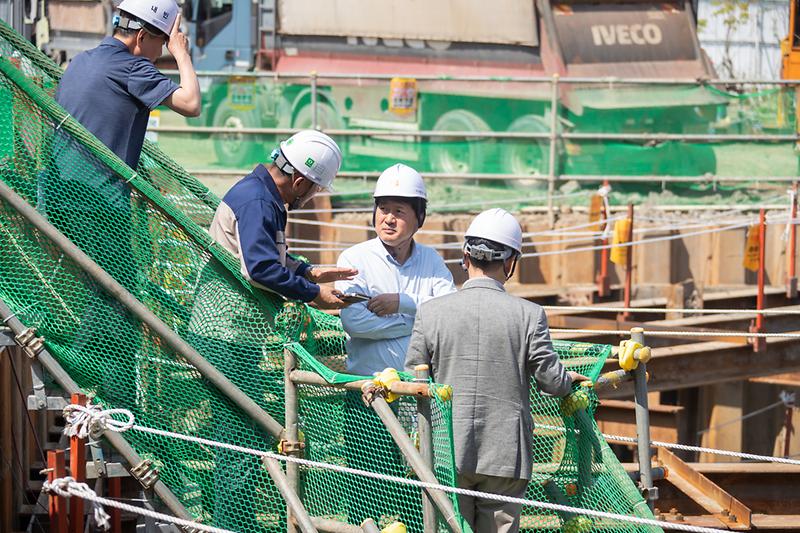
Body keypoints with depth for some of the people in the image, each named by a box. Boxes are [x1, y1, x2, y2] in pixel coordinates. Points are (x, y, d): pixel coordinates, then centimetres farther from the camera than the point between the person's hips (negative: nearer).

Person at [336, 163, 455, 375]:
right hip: (371, 377, -3)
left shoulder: (431, 259, 16)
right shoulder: (353, 258, 4)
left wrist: (404, 303, -9)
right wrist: (420, 326, -4)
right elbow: (354, 322, -11)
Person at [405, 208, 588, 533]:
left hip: (447, 454, 1)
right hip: (506, 456, 0)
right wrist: (571, 381, 22)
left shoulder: (431, 311, -3)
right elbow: (552, 381, 0)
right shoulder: (529, 315, -5)